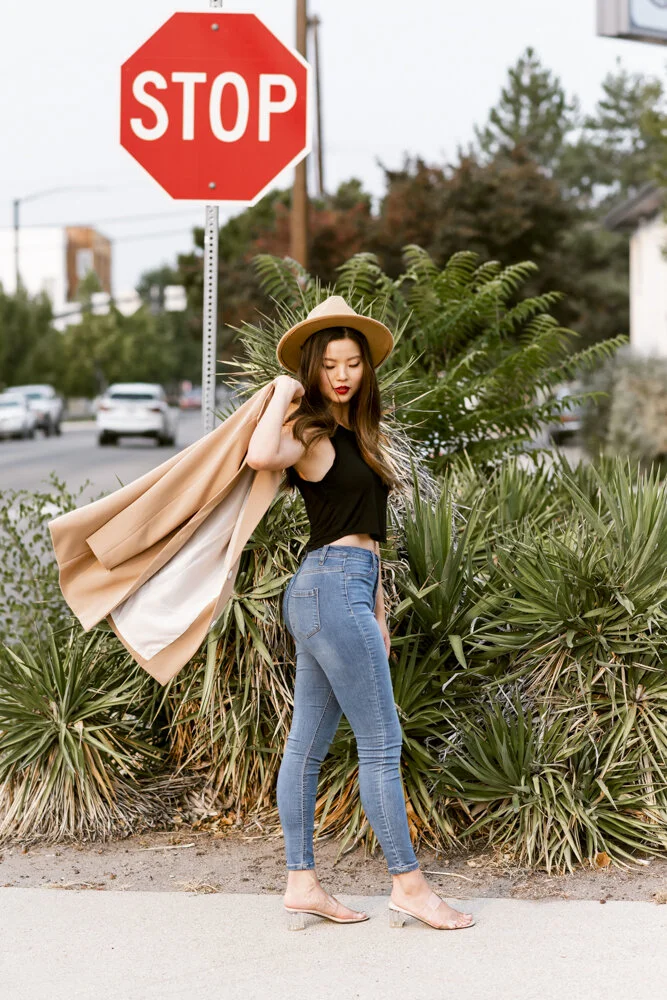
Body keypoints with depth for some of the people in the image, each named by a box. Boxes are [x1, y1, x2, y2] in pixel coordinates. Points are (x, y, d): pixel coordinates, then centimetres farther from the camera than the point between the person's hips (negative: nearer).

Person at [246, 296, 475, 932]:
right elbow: (260, 455, -33)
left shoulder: (353, 434, 19)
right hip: (333, 586, -9)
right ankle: (408, 884, 1)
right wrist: (283, 394, -17)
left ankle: (301, 885, 13)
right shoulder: (310, 433, -8)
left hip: (342, 589, 9)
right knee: (381, 742, -5)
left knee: (308, 742, 9)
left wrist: (376, 609, 21)